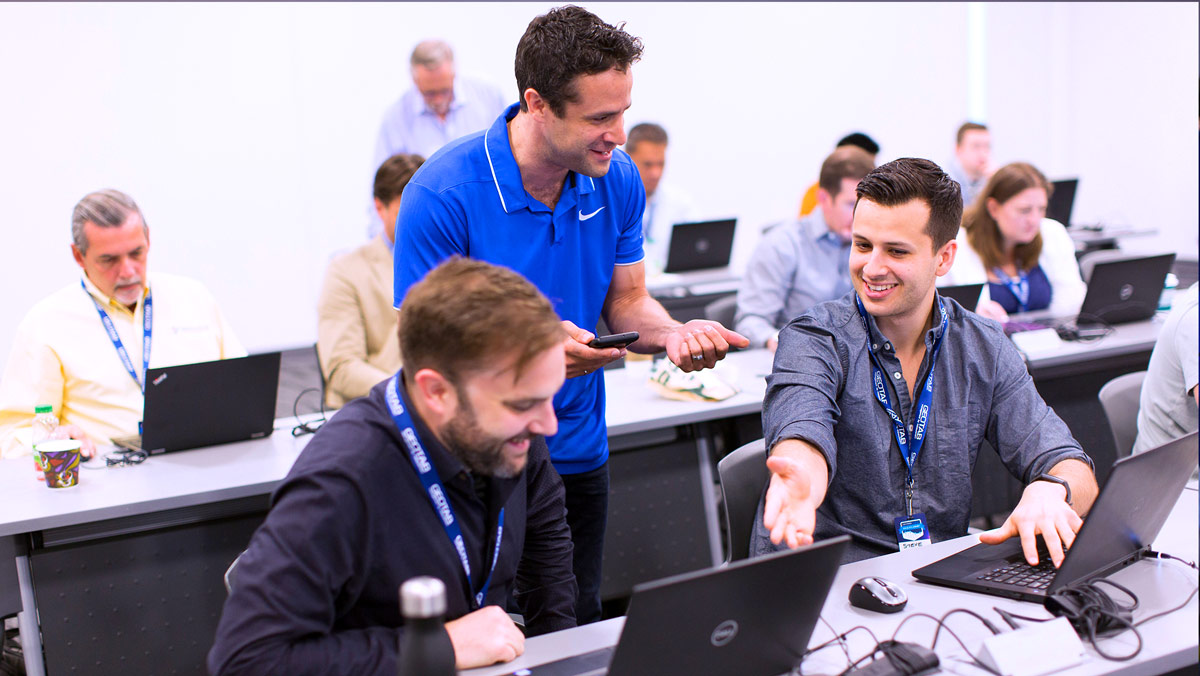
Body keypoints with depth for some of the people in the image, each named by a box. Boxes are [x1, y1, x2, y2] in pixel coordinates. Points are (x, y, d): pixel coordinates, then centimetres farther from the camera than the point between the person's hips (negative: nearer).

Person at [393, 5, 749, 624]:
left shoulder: (617, 180, -5)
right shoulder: (442, 195, -23)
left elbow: (626, 301, 5)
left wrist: (674, 334, -17)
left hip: (579, 453, 5)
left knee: (579, 631, 17)